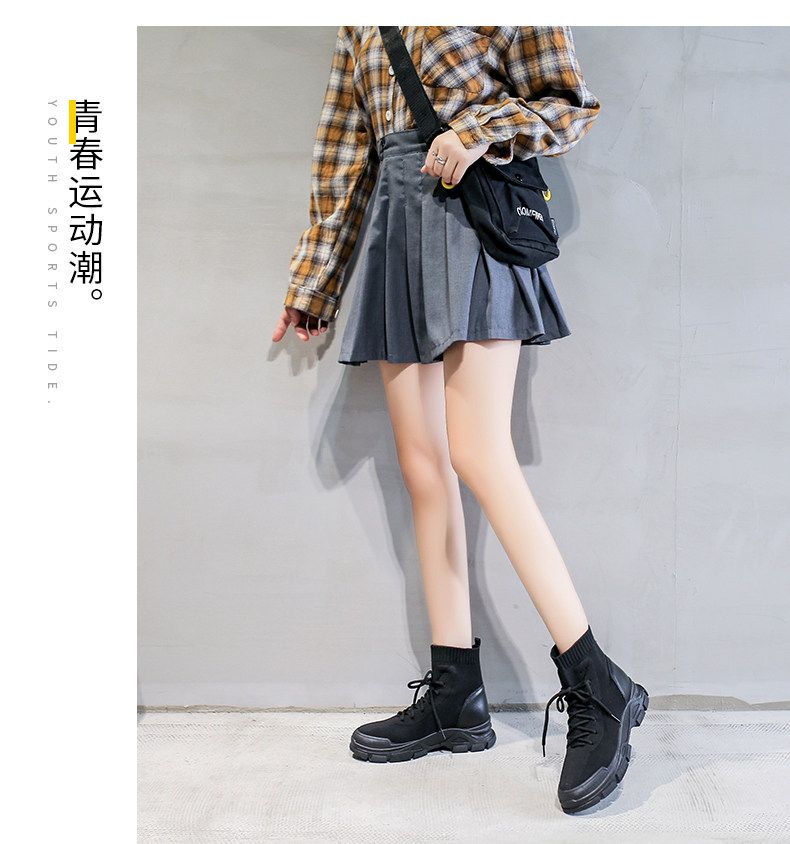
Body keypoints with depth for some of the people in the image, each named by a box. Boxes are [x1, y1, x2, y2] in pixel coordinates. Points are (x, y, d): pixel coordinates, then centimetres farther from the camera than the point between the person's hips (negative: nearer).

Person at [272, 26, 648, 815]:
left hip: (470, 217, -6)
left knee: (477, 457, -18)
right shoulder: (359, 28, 23)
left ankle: (597, 688, -8)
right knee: (422, 467, 1)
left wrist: (479, 130, -14)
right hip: (395, 226, 7)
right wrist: (312, 282, 20)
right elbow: (343, 153, 21)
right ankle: (456, 696, 9)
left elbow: (572, 103, 3)